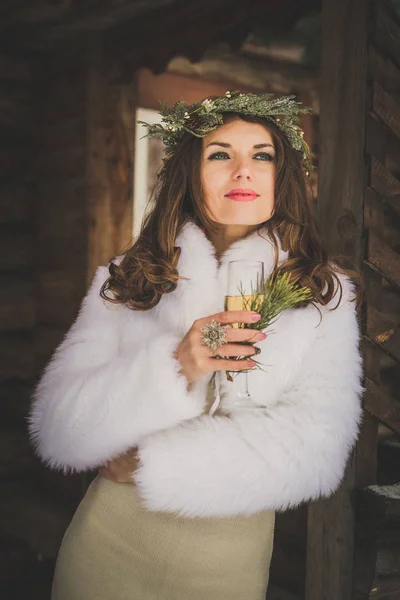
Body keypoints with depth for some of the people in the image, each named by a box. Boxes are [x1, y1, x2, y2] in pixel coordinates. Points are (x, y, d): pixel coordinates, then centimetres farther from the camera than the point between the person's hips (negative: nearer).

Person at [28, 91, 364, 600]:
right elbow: (56, 429, -9)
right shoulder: (123, 281, -3)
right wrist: (172, 367, -24)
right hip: (107, 543, 1)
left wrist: (149, 464, -16)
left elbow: (317, 448, -15)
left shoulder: (325, 292, -4)